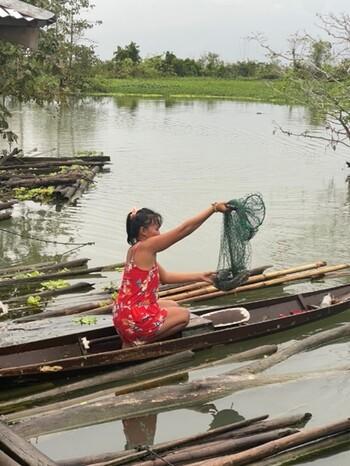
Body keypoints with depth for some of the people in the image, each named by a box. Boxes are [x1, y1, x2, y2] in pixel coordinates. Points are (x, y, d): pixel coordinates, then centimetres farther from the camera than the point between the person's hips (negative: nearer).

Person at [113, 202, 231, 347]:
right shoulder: (146, 247, -18)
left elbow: (165, 277, 15)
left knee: (172, 305, 28)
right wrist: (214, 207, -15)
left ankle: (133, 341, 14)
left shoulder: (135, 250, 11)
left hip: (125, 314, 9)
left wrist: (199, 276, 14)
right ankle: (138, 343, 3)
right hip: (134, 320, -9)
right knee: (184, 315, 13)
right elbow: (184, 229, -19)